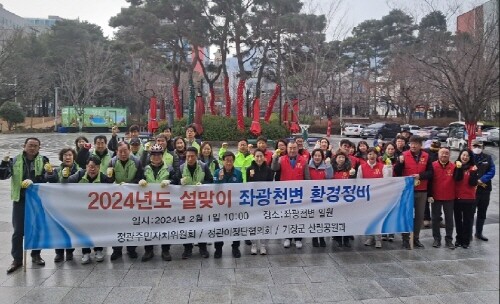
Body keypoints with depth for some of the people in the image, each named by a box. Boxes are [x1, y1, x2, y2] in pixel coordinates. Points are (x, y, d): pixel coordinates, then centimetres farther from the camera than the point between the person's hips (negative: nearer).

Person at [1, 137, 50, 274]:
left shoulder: (43, 160, 0)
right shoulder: (15, 160, 1)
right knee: (18, 231, 4)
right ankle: (17, 259, 17)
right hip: (20, 200, 0)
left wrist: (33, 181, -25)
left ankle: (36, 255, 28)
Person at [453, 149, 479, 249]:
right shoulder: (456, 166, 1)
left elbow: (473, 184, -8)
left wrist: (474, 172, -19)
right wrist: (459, 167, -24)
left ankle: (466, 240, 14)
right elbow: (457, 178, -16)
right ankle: (459, 239, 22)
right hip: (456, 198, 1)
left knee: (467, 220, 3)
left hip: (469, 199, -1)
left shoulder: (473, 168, 0)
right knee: (458, 219, 11)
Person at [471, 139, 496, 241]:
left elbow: (492, 171, -2)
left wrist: (482, 180, -16)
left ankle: (479, 233, 29)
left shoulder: (488, 158, 6)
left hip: (485, 189, 5)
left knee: (482, 212, 15)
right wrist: (475, 181, -18)